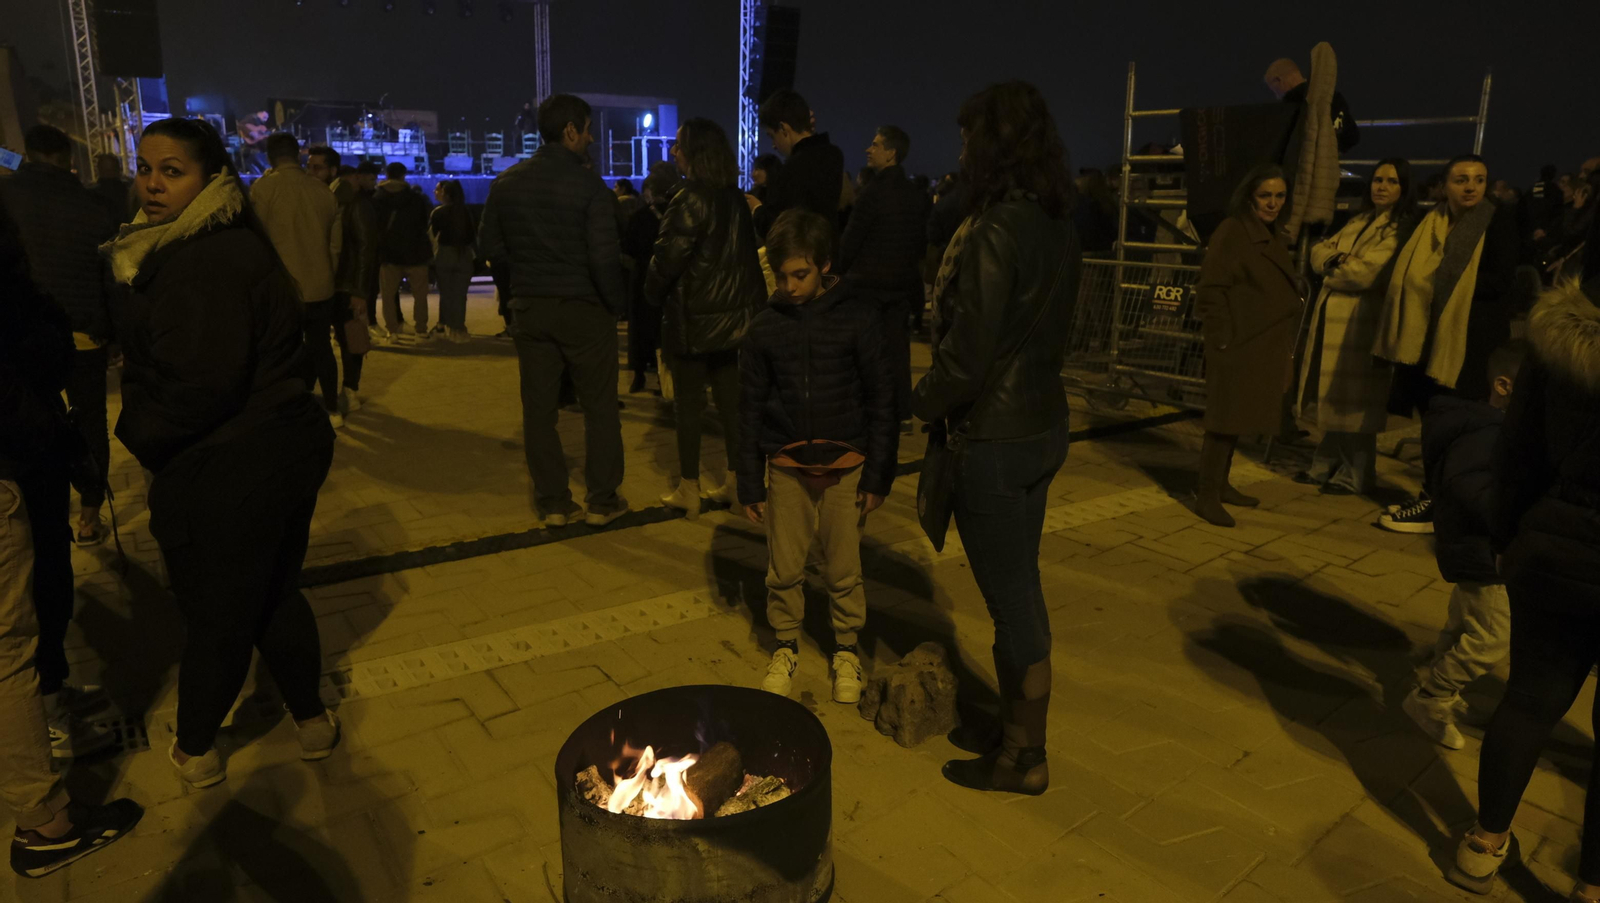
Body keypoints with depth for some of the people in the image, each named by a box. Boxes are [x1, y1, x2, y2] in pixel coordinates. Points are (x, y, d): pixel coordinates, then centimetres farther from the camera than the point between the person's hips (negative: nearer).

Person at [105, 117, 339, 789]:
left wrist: (137, 430, -9)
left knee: (215, 613, 9)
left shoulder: (201, 264, -22)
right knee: (273, 595, 22)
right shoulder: (233, 244, 11)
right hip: (282, 448, 10)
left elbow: (200, 386, -26)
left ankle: (194, 749, 30)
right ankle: (312, 721, 36)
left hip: (228, 473, -10)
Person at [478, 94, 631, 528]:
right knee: (600, 407, 8)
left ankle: (553, 503, 15)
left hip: (529, 309, 4)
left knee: (539, 408, 9)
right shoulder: (589, 185, -13)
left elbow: (490, 244, 6)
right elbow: (604, 257, -18)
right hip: (584, 310, -4)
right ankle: (602, 501, 13)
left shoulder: (507, 182, 2)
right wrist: (618, 303, -4)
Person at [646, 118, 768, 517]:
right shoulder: (735, 198, 7)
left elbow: (668, 257, -18)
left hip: (694, 316, -7)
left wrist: (653, 293, 0)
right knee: (731, 399, 12)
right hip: (734, 314, 7)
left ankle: (689, 491, 9)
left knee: (688, 404, 2)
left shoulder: (691, 200, -17)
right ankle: (737, 481, 18)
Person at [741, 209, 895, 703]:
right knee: (783, 570, 8)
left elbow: (881, 400, -1)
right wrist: (750, 483, 5)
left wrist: (878, 475, -4)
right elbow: (751, 409, 5)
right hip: (785, 467, 2)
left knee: (844, 570, 7)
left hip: (844, 467, -1)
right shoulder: (766, 328, 0)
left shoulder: (857, 319, -5)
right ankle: (786, 645, 30)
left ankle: (846, 649, 28)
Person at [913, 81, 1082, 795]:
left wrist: (925, 404, -2)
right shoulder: (1059, 230, 6)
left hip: (996, 438, -9)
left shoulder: (994, 234, -20)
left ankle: (1022, 759, 21)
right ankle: (1020, 729, 36)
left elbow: (968, 354, -21)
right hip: (1043, 424, 9)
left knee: (1012, 599, 4)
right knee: (1020, 588, 19)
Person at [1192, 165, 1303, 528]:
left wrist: (1285, 345, 17)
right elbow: (1209, 289, -16)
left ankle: (1219, 484, 24)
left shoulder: (1269, 234, 16)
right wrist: (1222, 337, -19)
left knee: (1239, 418, 14)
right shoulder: (1232, 231, -11)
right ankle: (1206, 494, 1)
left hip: (1262, 347, 9)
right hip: (1238, 345, -9)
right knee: (1226, 418, -6)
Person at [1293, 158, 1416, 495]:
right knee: (1331, 399, 12)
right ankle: (1326, 464, 23)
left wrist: (1332, 267, 1)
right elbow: (1319, 252, 11)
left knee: (1354, 403, -1)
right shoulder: (1358, 221, 19)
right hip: (1330, 318, 7)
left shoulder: (1401, 229, -7)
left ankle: (1356, 474, 10)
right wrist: (1337, 259, -10)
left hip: (1361, 323, -7)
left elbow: (1366, 273, -16)